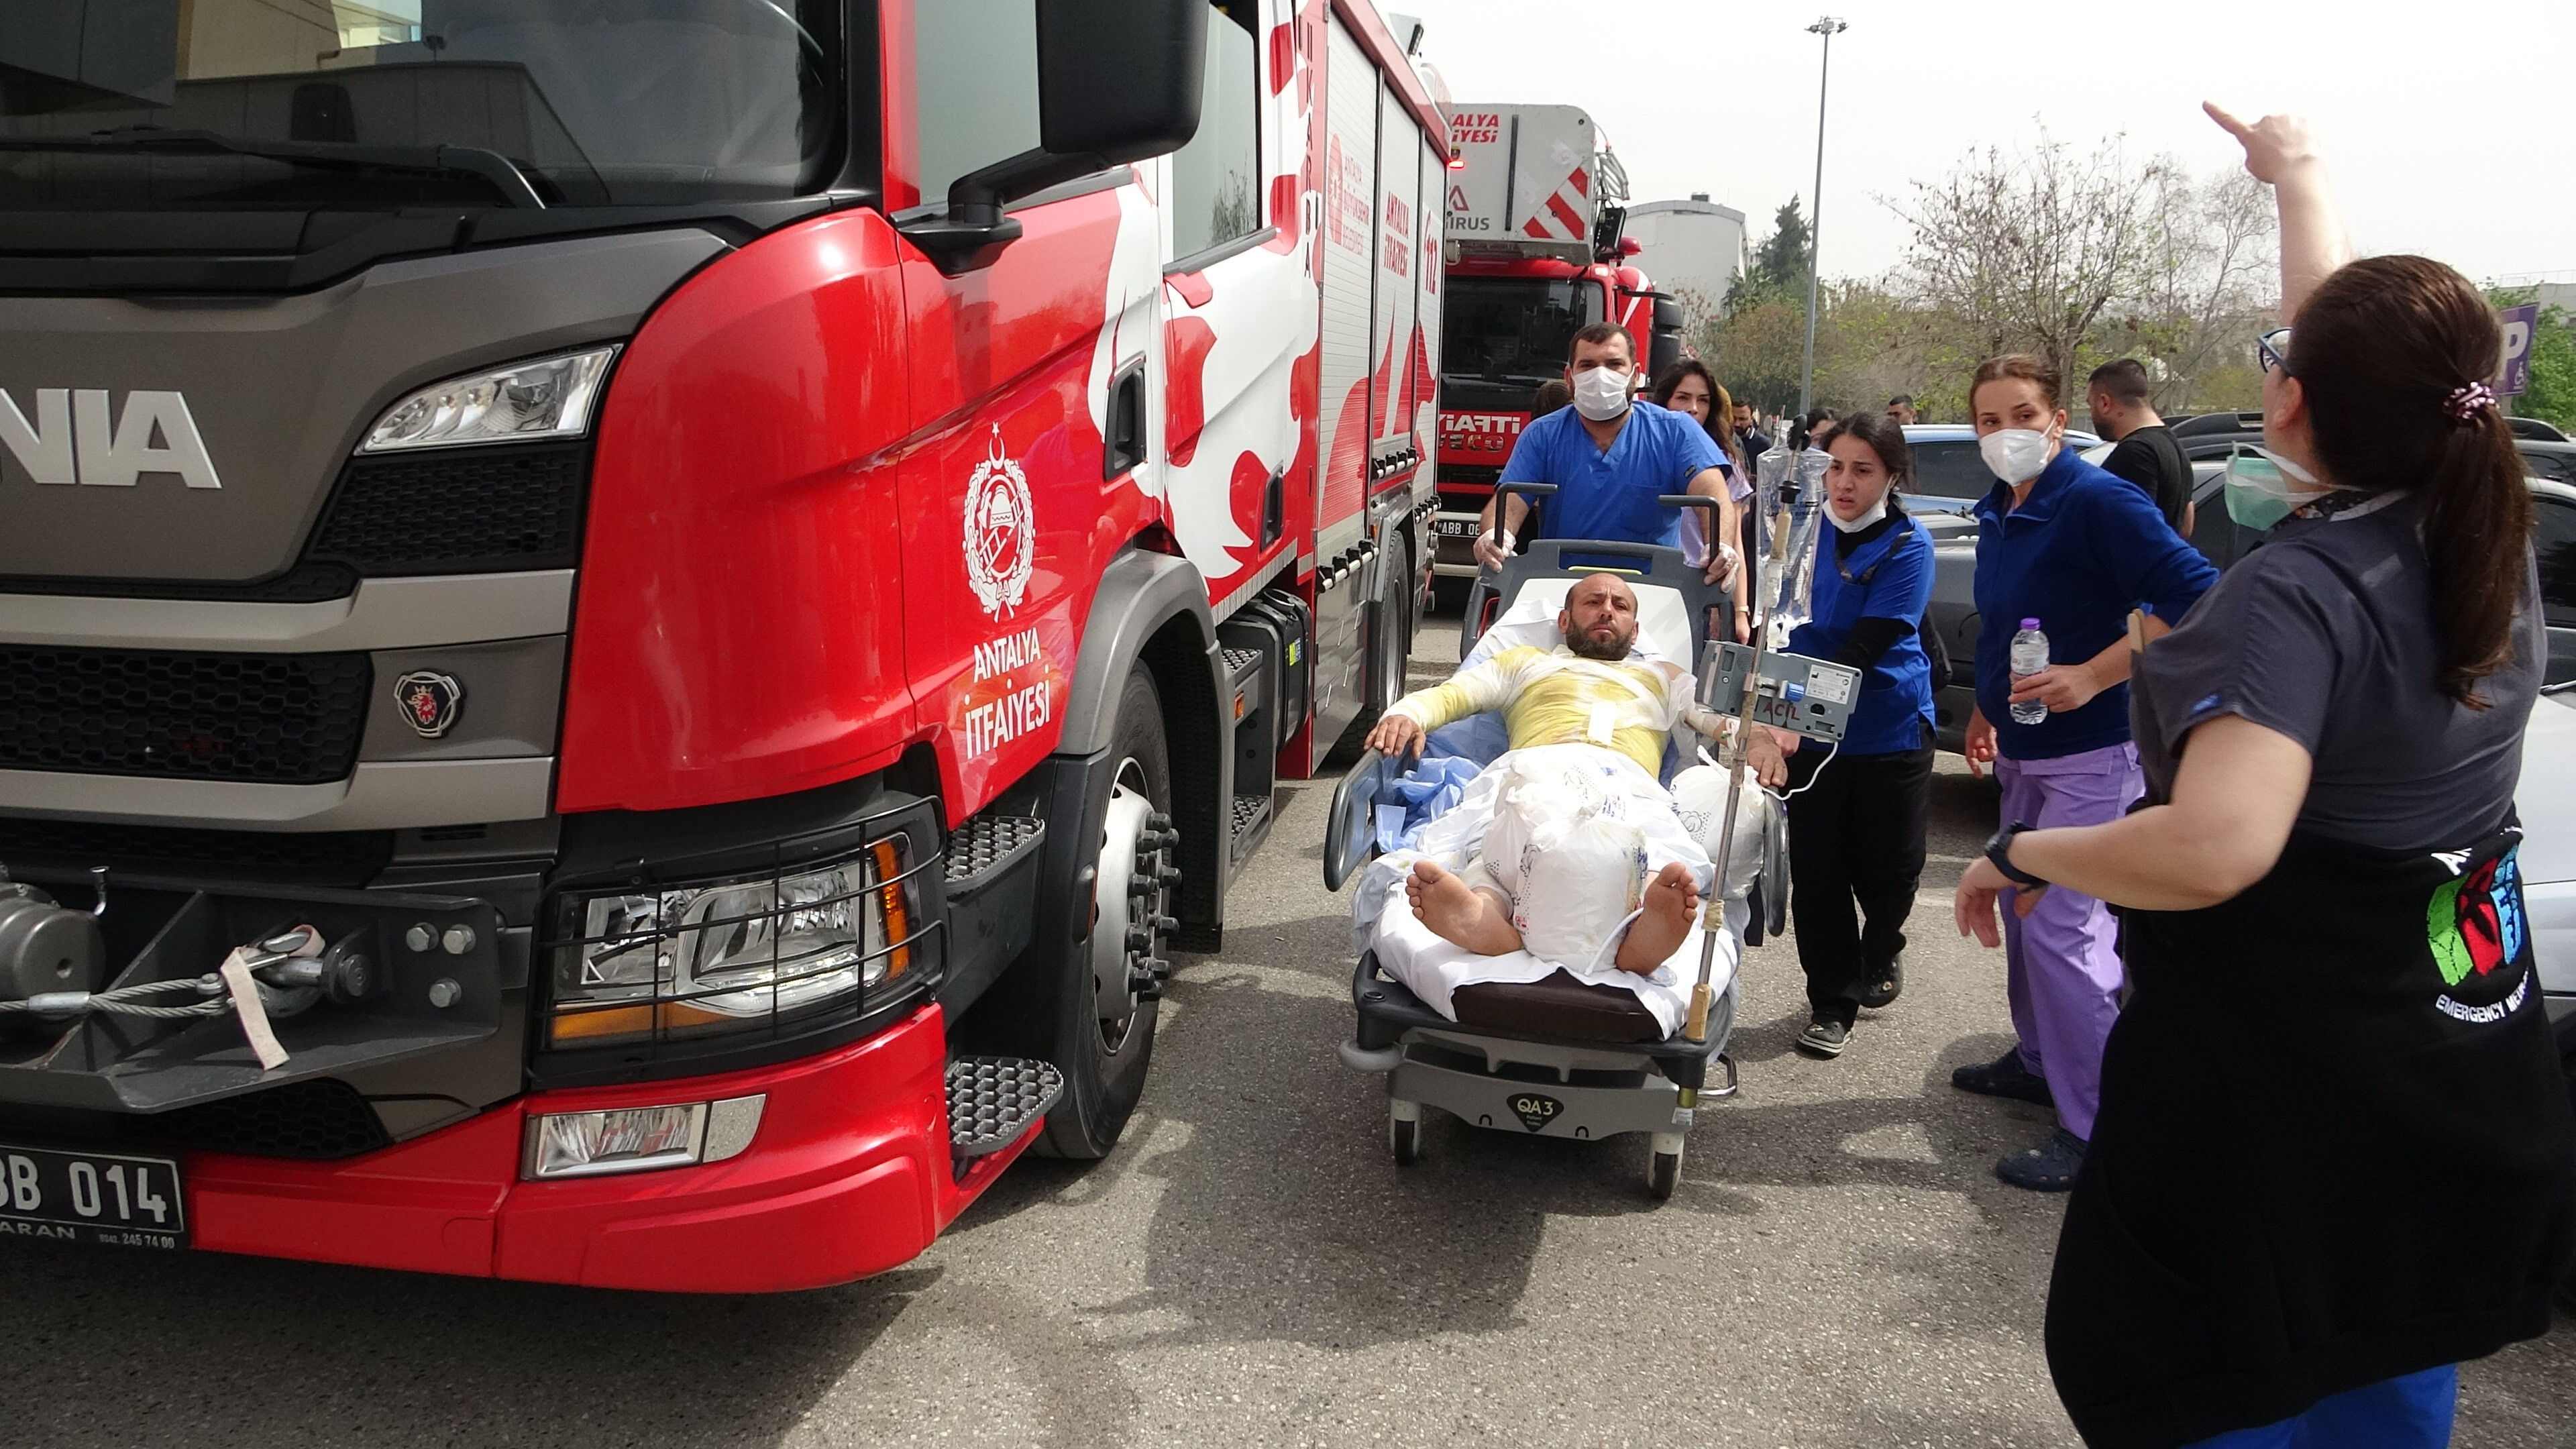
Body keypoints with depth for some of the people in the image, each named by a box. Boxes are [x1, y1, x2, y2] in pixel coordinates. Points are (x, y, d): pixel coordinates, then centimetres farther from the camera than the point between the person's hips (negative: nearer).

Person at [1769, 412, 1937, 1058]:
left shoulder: (1908, 546, -11)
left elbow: (1866, 646, -20)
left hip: (1890, 728, -2)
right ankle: (1832, 1003, 15)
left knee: (1886, 869, 7)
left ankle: (1881, 950, 39)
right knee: (1817, 870, 1)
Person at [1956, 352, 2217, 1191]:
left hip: (2090, 753, -9)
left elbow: (2194, 594, -26)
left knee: (2061, 931, -11)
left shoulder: (2099, 502, -18)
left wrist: (2091, 677, -28)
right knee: (2025, 911, 19)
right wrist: (1987, 707, 22)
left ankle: (2095, 1128, -2)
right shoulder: (1997, 515, 9)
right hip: (2023, 750, 9)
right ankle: (2041, 1061, 37)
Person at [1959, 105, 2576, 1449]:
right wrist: (2300, 174, 28)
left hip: (2284, 1088, -8)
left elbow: (2214, 850, -37)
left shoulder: (2297, 593, -25)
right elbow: (2377, 343, 14)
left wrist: (2021, 854, -20)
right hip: (2464, 1078, 8)